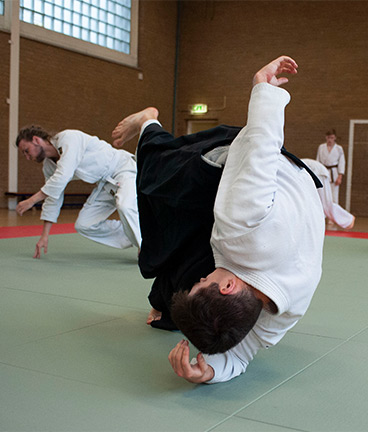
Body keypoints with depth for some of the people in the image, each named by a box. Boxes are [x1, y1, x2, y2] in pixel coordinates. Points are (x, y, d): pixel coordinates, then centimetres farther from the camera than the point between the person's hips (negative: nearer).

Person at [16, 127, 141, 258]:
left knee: (125, 206, -38)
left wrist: (32, 200, -29)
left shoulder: (68, 138, -24)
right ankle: (132, 238, 9)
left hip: (125, 170, -9)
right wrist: (44, 236, 10)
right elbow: (52, 199, 11)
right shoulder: (49, 166, 4)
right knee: (83, 225, 2)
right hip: (105, 184, 9)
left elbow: (62, 177, -33)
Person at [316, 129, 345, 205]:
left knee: (334, 195, -3)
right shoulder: (321, 147, 6)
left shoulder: (339, 148, 1)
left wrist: (340, 177, -6)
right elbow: (318, 161, 11)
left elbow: (342, 163, 1)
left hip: (334, 173, -1)